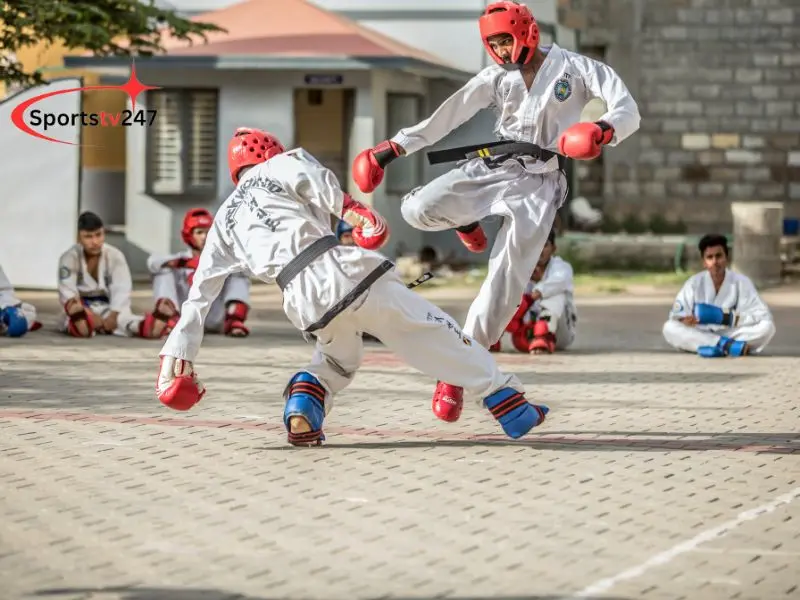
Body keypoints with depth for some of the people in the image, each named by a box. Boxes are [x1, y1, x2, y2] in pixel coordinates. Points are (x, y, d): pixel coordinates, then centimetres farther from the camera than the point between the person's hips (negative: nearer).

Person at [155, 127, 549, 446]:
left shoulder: (224, 222, 29)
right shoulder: (278, 166, 21)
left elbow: (200, 293, 25)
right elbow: (313, 176, -4)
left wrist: (177, 356, 25)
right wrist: (351, 209, -9)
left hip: (304, 304, 3)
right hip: (342, 269, -3)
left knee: (338, 360, 31)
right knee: (434, 336, 6)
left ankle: (303, 407, 5)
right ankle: (510, 406, 3)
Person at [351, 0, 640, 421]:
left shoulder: (575, 69, 0)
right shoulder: (496, 79, 10)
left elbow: (628, 111, -8)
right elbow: (446, 117, 7)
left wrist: (604, 130, -32)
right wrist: (392, 148, -1)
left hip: (537, 185, -3)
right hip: (489, 168, 3)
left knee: (506, 281, -13)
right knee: (419, 209, -22)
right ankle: (467, 222, 14)